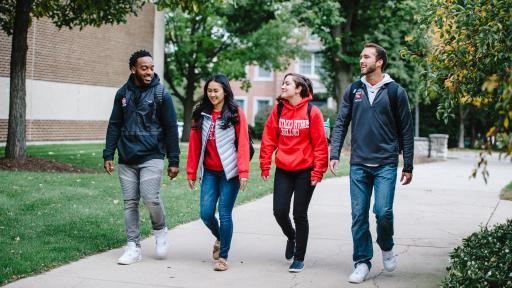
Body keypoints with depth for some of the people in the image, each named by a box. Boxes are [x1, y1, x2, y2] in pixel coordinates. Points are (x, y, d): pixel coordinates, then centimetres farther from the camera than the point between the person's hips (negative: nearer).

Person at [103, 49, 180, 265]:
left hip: (151, 157, -4)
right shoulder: (123, 93, 8)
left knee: (150, 197, -16)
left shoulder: (161, 94, -2)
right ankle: (133, 247, 13)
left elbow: (171, 128, -1)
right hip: (127, 158, 4)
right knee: (130, 202, 4)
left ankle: (160, 231, 13)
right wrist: (108, 155, 5)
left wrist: (174, 161, -4)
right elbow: (114, 125, 12)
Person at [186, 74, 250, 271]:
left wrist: (243, 172, -16)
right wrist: (191, 172, 7)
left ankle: (223, 257, 10)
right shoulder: (201, 114, 8)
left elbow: (243, 144, -8)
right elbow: (195, 144, 8)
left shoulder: (236, 114, -3)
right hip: (210, 172, 4)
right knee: (206, 213, 0)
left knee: (224, 213, -2)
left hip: (229, 172, -4)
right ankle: (219, 238, 31)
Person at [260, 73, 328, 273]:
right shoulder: (278, 110, 3)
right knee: (279, 211, 1)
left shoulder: (312, 112, -8)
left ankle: (299, 258, 16)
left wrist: (318, 171, -11)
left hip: (304, 171, -3)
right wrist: (265, 165, 0)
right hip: (282, 170, 3)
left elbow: (320, 143, -8)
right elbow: (269, 139, 4)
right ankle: (291, 236, 34)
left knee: (299, 214, 2)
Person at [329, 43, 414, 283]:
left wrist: (408, 166, 2)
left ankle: (386, 247, 18)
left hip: (386, 164, -2)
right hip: (358, 164, 3)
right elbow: (341, 124, 9)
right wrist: (334, 155, -3)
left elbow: (406, 130, 4)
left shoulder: (395, 92, 1)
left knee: (383, 211, -12)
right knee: (359, 215, 3)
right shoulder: (353, 90, 8)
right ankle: (362, 262, 15)